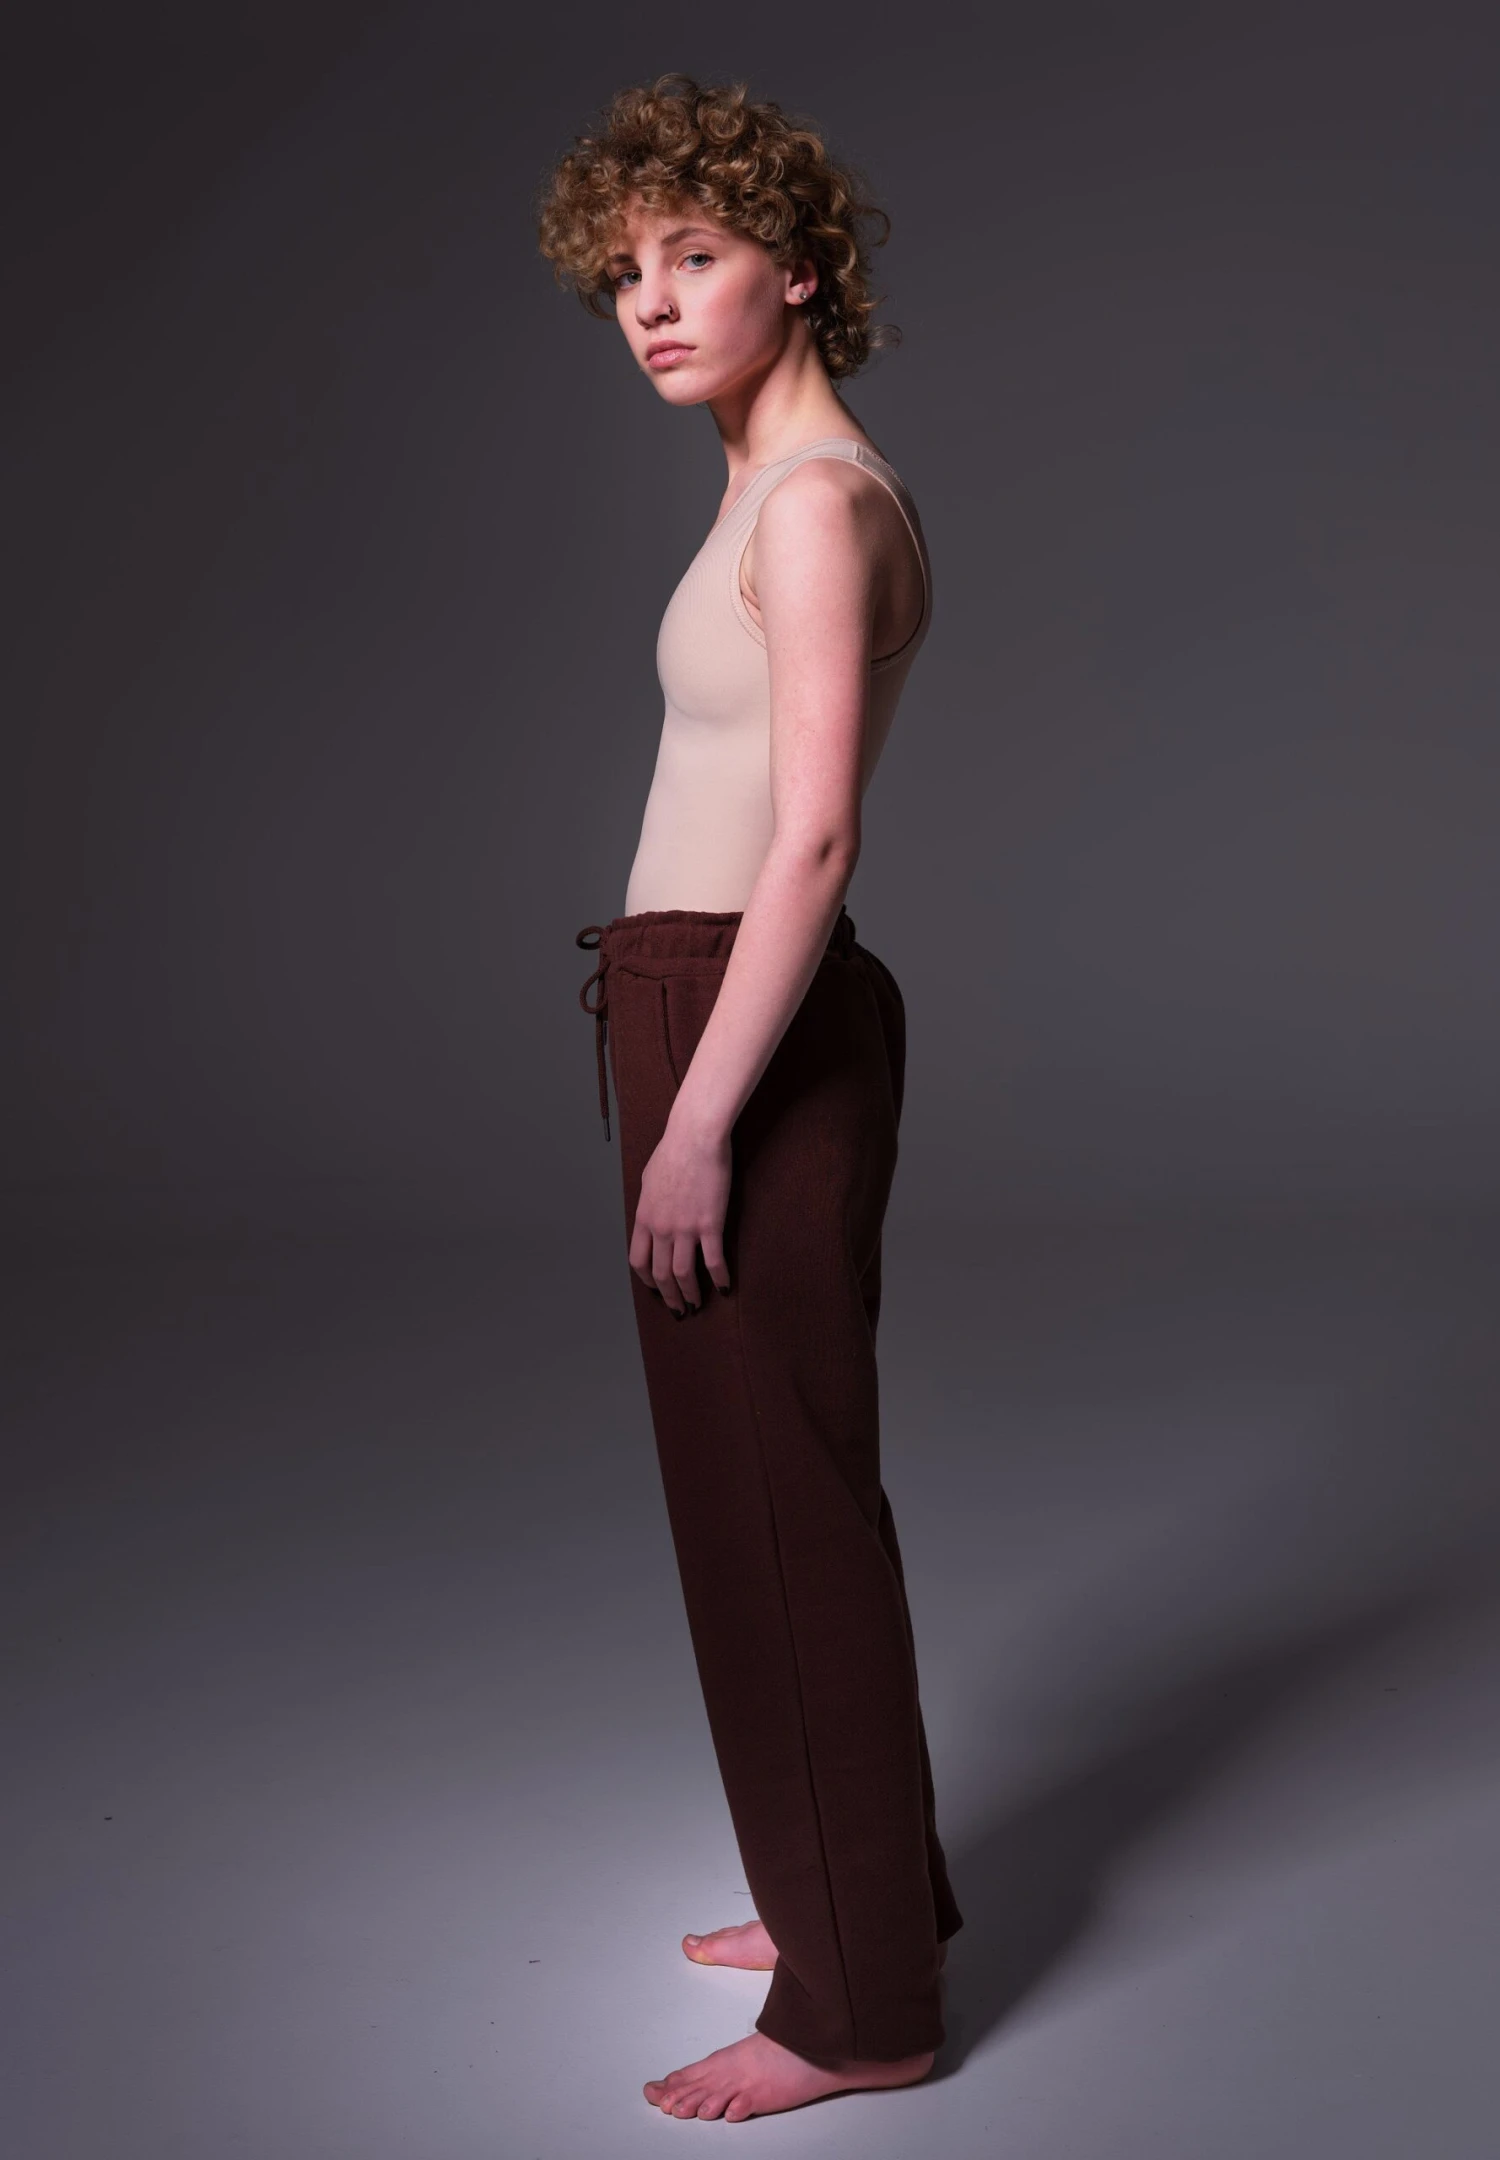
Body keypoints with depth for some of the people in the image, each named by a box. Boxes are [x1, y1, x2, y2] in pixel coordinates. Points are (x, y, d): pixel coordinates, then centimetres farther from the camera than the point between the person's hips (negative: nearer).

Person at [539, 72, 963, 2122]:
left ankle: (859, 2001, 14)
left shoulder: (815, 498, -14)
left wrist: (696, 1125, -20)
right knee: (772, 1481, 18)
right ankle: (857, 1888, 34)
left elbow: (814, 836, -21)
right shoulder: (798, 491, 16)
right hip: (736, 1020, 10)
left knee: (778, 1502, -1)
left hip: (750, 1033, -10)